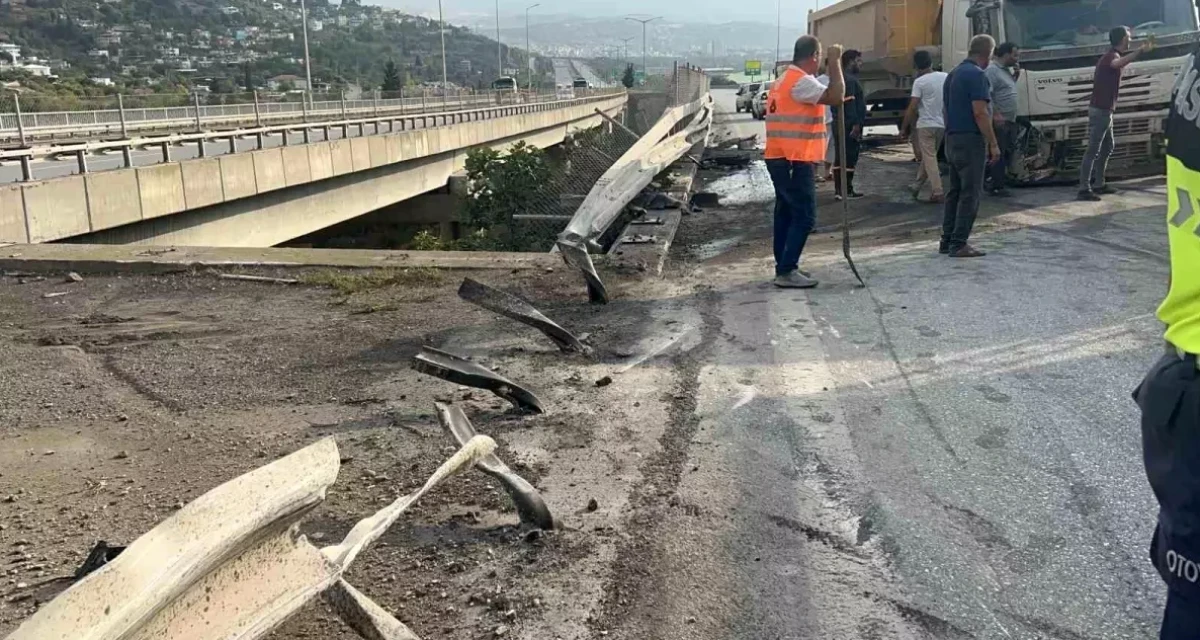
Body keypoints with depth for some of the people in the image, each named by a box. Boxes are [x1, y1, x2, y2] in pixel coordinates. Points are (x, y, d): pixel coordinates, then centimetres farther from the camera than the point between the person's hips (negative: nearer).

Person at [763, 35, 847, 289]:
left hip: (781, 158, 10)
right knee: (804, 217, -8)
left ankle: (784, 266, 17)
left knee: (786, 213, 13)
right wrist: (835, 62, -15)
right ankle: (787, 271, -8)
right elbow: (836, 96, -24)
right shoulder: (801, 81, -14)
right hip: (795, 161, -10)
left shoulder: (784, 80, 18)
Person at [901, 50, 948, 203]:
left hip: (926, 124, -6)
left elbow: (912, 107, -14)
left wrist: (904, 127, -7)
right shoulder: (946, 77, 6)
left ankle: (938, 193, -7)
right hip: (943, 124, 6)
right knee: (928, 156, 18)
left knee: (929, 158, -2)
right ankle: (917, 185, 27)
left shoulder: (920, 82, -10)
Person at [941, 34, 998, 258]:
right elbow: (979, 112, -19)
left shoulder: (953, 74, 16)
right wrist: (993, 143, -15)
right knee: (970, 193, -6)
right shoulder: (977, 75, -13)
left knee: (955, 191, 12)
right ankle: (959, 244, -7)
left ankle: (947, 240, 14)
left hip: (952, 139, 9)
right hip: (970, 139, -9)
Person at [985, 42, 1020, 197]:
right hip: (999, 121, -10)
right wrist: (996, 114, -27)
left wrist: (1016, 75, 13)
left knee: (1009, 153, 14)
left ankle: (1004, 181, 22)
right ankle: (997, 187, -5)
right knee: (999, 154, -8)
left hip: (1010, 120, 10)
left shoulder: (1007, 69, 17)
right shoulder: (991, 70, -13)